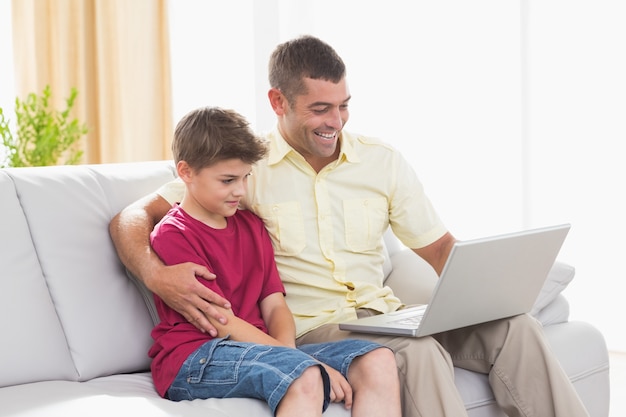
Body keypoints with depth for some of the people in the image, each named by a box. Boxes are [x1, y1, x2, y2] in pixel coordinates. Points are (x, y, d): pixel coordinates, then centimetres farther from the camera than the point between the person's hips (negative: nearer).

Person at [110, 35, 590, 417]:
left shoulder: (382, 161, 12)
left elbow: (441, 248, 15)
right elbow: (133, 218, -1)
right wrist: (156, 274, -24)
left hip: (386, 315, 5)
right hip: (307, 327, -4)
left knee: (514, 325, -20)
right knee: (420, 353, -35)